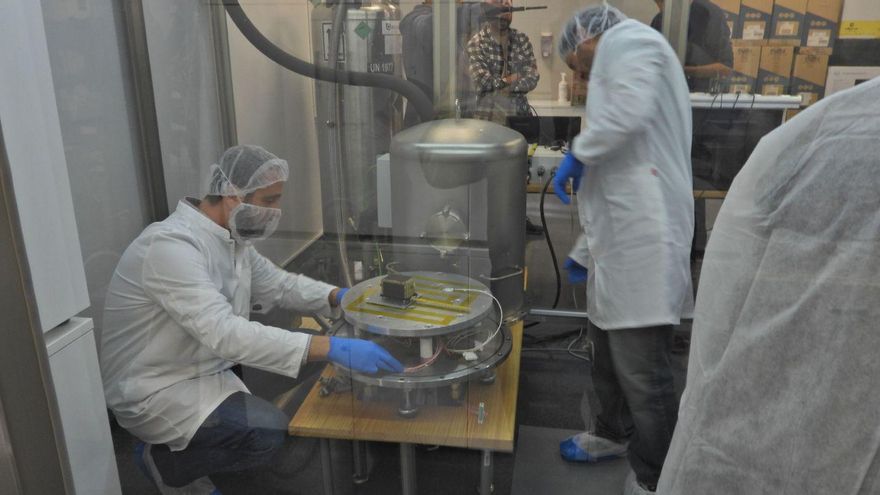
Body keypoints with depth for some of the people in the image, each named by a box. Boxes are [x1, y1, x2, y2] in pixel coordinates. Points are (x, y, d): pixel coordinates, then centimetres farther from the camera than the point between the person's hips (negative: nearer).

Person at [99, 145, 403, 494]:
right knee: (267, 433, -25)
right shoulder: (171, 246, -29)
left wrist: (338, 296, -9)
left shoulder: (233, 236, 0)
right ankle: (167, 462, 4)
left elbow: (277, 284, 10)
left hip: (205, 370, 9)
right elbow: (225, 334, -38)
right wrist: (332, 349, -42)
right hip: (154, 390, -9)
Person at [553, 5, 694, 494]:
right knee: (610, 349, 23)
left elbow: (629, 111, -27)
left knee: (642, 371, -2)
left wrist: (577, 154, -10)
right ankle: (613, 433, 43)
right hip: (622, 240, 11)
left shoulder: (626, 40, -2)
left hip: (642, 240, -11)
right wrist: (585, 250, 29)